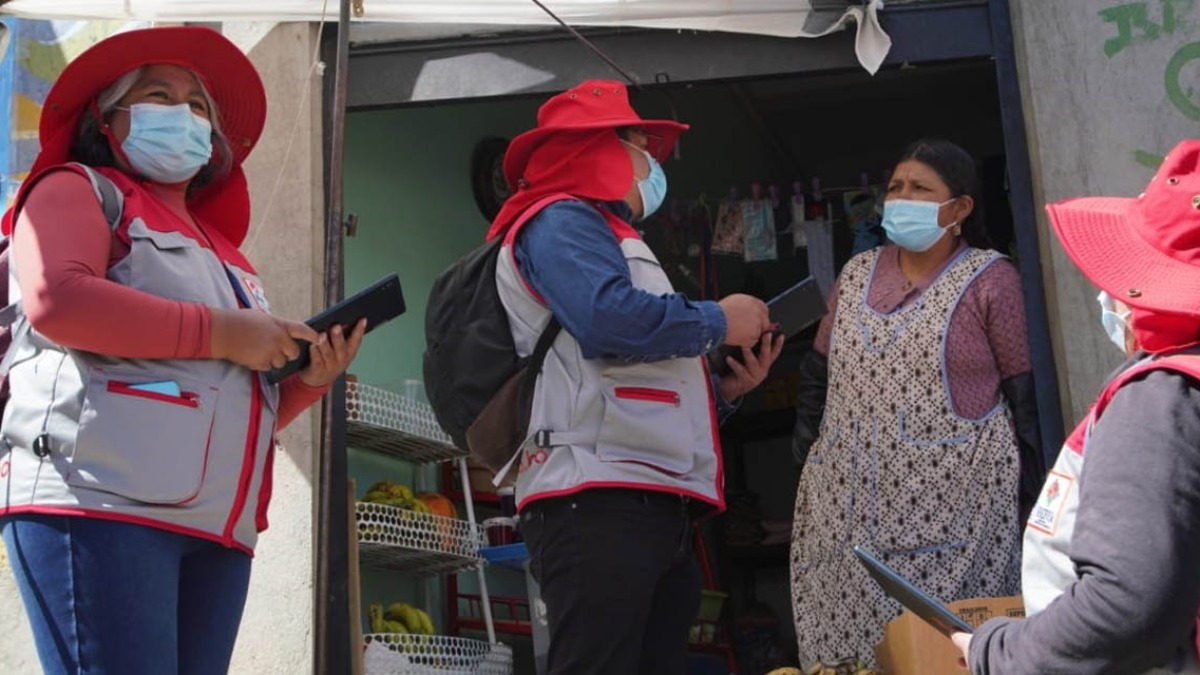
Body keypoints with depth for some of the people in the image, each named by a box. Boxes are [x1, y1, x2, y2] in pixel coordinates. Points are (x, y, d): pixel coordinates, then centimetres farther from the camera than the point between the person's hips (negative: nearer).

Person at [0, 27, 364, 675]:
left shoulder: (218, 252, 29)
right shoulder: (77, 188, 9)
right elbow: (56, 299, -13)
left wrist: (309, 376, 7)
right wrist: (221, 334, -10)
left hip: (215, 525, 7)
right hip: (101, 498, -7)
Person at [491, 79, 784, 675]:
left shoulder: (614, 241, 32)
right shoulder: (561, 220, 1)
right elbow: (612, 317, -20)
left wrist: (723, 388, 14)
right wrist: (719, 321, -5)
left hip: (654, 506, 10)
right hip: (597, 501, -10)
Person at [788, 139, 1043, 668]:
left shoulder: (988, 278, -1)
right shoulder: (857, 274, 13)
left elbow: (1025, 393, -1)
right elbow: (818, 372, 19)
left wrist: (1033, 495, -3)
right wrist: (809, 459, 12)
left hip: (950, 509, -4)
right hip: (849, 510, 5)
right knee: (847, 641, 3)